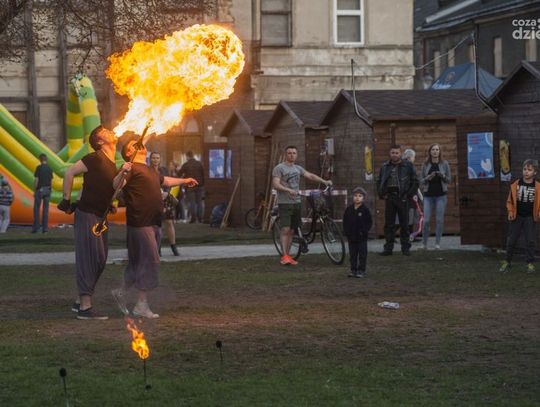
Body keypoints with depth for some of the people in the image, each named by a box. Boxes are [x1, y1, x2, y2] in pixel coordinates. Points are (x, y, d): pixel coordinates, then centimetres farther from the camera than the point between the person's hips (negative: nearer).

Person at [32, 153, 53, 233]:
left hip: (40, 189, -4)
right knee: (46, 209, 6)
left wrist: (34, 191, -4)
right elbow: (51, 180, 8)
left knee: (36, 208, 2)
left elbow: (36, 180, -11)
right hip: (48, 190, 4)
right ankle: (45, 227, 4)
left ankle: (36, 227, -1)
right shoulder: (49, 168, 5)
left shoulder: (39, 168, -9)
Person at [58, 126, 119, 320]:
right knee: (89, 259, -10)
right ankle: (85, 307, -9)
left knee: (100, 260, 12)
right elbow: (70, 172, -17)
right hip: (87, 215, -9)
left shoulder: (112, 165, 13)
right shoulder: (96, 158, -14)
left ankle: (80, 302, 21)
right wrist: (67, 200, -15)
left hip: (100, 216, 9)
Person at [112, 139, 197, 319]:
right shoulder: (132, 168, -6)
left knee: (139, 263, 14)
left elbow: (164, 181, 42)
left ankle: (121, 292, 28)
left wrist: (184, 181, 51)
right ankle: (142, 305, -4)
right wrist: (122, 173, -42)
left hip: (153, 223, 9)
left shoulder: (150, 171, 22)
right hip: (140, 222, -9)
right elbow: (116, 185, -22)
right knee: (150, 261, -9)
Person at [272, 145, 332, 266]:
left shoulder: (298, 168, 18)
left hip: (296, 202, 7)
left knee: (292, 230, 7)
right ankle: (284, 256, -16)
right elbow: (276, 184, -14)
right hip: (284, 203, -7)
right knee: (285, 229, -14)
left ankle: (288, 255, 11)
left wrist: (324, 181, 1)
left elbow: (310, 175, 15)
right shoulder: (279, 168, -4)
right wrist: (289, 190, -28)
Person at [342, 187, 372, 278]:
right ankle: (353, 270, 17)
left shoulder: (365, 210, -6)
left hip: (361, 236, -4)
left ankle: (361, 270, 6)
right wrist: (346, 231, 2)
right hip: (351, 236, 4)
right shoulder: (349, 209, 5)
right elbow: (345, 221, 11)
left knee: (362, 254, 1)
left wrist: (364, 231, -13)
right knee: (352, 254, 9)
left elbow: (369, 222, -4)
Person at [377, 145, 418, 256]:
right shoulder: (385, 167, 11)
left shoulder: (408, 166, 2)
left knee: (404, 225, 1)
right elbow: (379, 182, 19)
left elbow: (415, 182, 4)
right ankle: (388, 248, 7)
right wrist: (381, 194, 5)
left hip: (402, 198, -3)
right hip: (389, 198, 3)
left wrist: (409, 195, -6)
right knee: (389, 225, 3)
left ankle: (405, 248, 7)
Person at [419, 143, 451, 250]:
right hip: (428, 195, 0)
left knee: (439, 220, -1)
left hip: (441, 195, 0)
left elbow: (449, 179, 5)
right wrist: (428, 178, -13)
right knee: (426, 220, -5)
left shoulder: (444, 164, 3)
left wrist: (443, 176, -15)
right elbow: (421, 181, 7)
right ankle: (424, 243, 7)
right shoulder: (425, 165, 5)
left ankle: (437, 243, 7)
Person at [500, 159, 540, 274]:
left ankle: (530, 263, 12)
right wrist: (510, 211, -6)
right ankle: (507, 262, 18)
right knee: (511, 240, 5)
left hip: (530, 218, -1)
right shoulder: (516, 185, -3)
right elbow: (510, 201, 6)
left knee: (530, 241, 0)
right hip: (516, 217, 1)